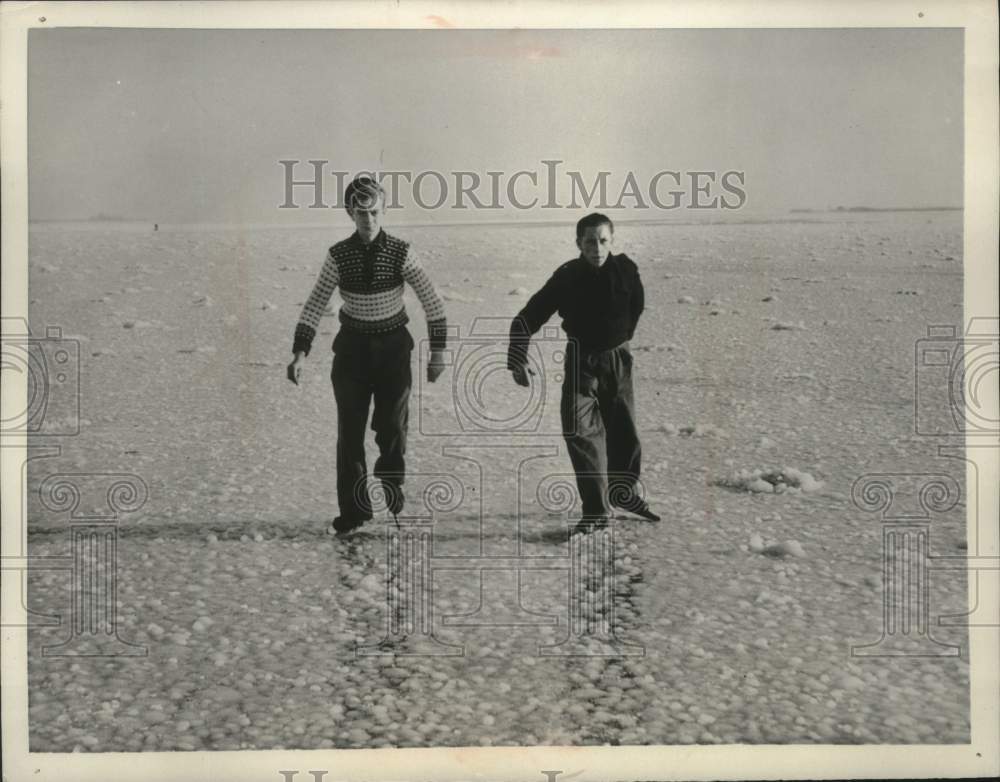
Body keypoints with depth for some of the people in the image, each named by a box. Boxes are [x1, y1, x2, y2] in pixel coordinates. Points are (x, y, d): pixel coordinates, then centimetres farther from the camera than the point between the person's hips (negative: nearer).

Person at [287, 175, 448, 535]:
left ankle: (391, 490, 25)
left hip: (393, 346, -1)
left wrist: (437, 352, -9)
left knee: (392, 426, 0)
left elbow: (432, 302, -6)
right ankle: (353, 509, 9)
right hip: (352, 346, 1)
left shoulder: (400, 252, -8)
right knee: (350, 431, 0)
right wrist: (300, 352, -12)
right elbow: (314, 305, -4)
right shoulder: (339, 255, -5)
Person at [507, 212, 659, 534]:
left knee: (623, 430, 13)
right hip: (581, 362, -2)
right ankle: (596, 510, -7)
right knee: (581, 431, -14)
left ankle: (625, 492, 38)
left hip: (618, 360, 2)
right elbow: (526, 319, -12)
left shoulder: (626, 271, -12)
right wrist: (517, 360, -19)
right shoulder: (567, 277, -16)